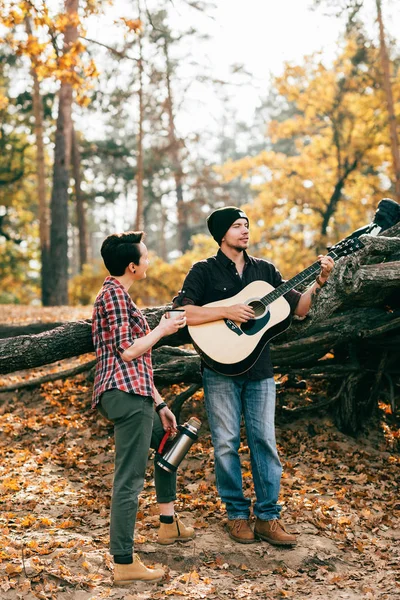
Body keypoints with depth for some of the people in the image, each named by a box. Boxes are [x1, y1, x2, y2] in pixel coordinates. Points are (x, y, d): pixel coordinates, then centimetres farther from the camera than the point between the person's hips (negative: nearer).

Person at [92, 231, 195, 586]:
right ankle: (124, 563, -4)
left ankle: (168, 524, 34)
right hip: (127, 394, -11)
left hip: (128, 393, 11)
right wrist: (162, 330, -2)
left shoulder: (116, 294, 23)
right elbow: (128, 352, -17)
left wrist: (159, 403, 22)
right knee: (130, 480, -8)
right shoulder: (115, 294, -9)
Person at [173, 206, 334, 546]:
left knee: (264, 441, 2)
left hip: (259, 368, 3)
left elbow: (299, 309, 10)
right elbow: (184, 314, -13)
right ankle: (237, 514, 15)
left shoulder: (265, 270, 11)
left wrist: (319, 282, -4)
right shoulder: (204, 271, 0)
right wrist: (228, 312, -20)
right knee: (227, 443, 3)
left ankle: (268, 517, 9)